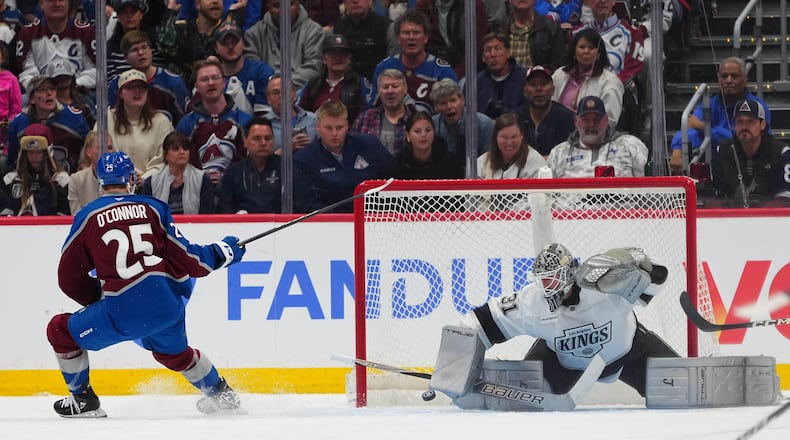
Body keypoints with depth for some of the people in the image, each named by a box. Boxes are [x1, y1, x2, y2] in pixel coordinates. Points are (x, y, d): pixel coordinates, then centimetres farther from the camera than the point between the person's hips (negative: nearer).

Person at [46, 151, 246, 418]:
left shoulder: (88, 217, 6)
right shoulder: (154, 208, 10)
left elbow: (70, 278, 10)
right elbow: (187, 259, 8)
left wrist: (99, 299, 26)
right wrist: (224, 252, 25)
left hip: (124, 312, -4)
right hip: (168, 304, 4)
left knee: (61, 331, 17)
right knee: (175, 353, 36)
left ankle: (83, 401, 20)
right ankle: (221, 395, 46)